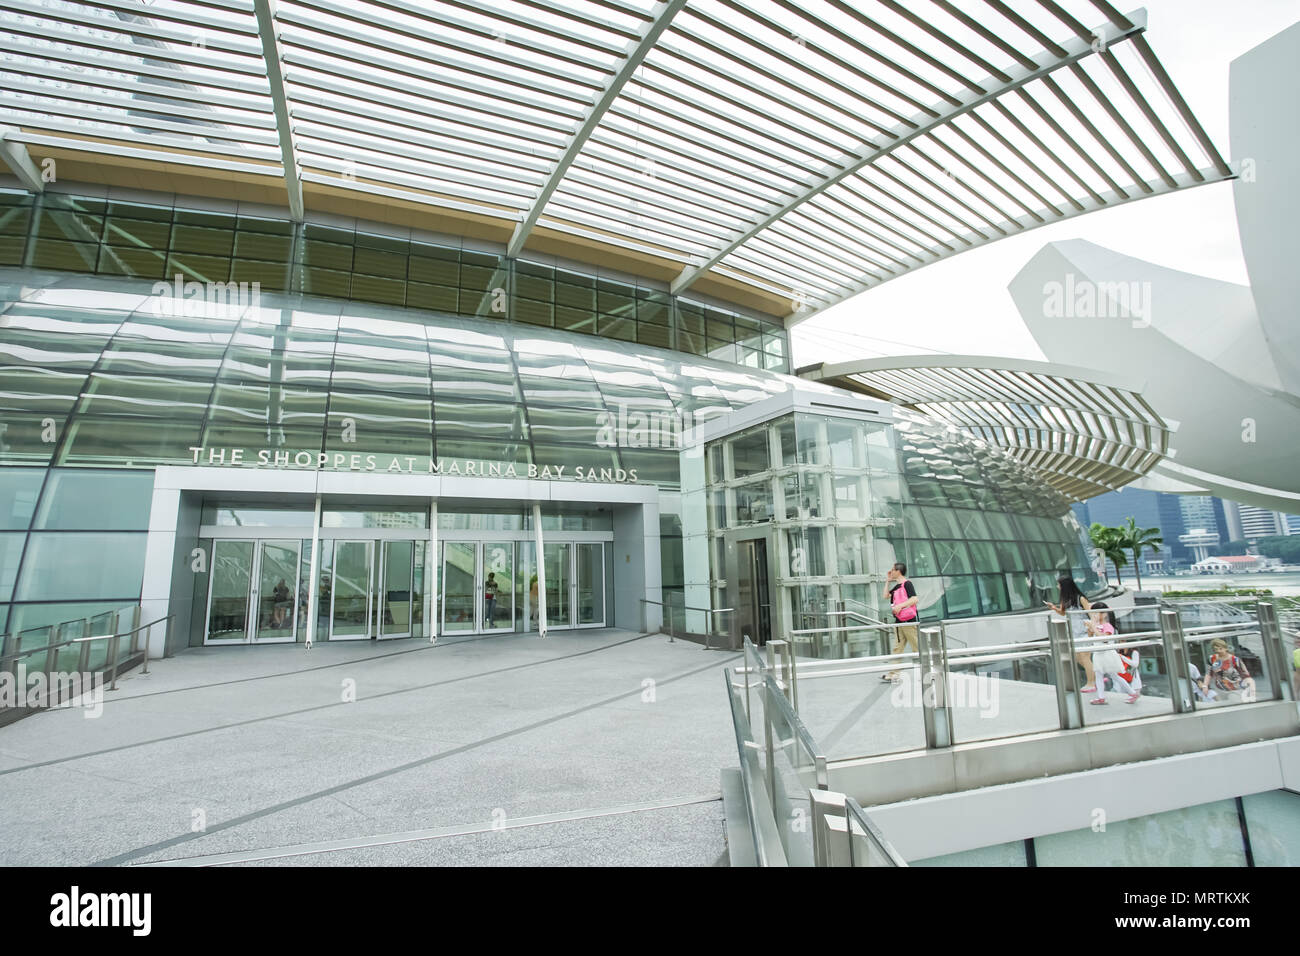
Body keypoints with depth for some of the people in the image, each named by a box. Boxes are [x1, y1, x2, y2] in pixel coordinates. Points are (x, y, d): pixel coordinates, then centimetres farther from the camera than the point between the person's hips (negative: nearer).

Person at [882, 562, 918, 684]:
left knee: (916, 647, -1)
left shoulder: (907, 584, -10)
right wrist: (887, 581, 13)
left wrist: (900, 605, -25)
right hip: (899, 621, 9)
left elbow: (915, 599, -20)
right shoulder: (896, 586, 17)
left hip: (909, 621, -9)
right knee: (897, 647, 7)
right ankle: (893, 674, 9)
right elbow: (886, 596, 13)